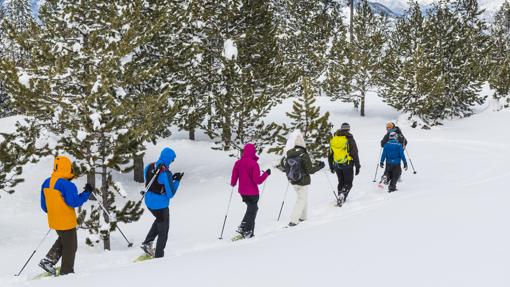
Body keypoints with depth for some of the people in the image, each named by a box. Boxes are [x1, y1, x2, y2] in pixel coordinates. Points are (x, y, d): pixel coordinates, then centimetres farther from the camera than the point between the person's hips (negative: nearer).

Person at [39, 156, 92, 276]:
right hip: (67, 222, -7)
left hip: (53, 221, 8)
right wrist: (87, 193, -14)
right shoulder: (67, 185, -24)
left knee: (62, 240, 29)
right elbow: (74, 202, -24)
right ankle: (66, 272, 17)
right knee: (70, 247, 9)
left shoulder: (46, 183, 2)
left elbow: (44, 205, 8)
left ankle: (48, 260, 16)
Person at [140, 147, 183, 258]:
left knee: (159, 220, 35)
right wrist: (177, 181, -8)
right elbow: (170, 194, -19)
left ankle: (147, 242, 26)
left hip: (149, 202, 7)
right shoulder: (166, 173, -25)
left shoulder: (149, 167, -3)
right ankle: (158, 256, 23)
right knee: (163, 231, 14)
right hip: (161, 205, -7)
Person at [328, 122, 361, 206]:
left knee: (341, 182, 20)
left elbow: (330, 155, 12)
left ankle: (340, 196, 14)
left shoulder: (333, 140, 6)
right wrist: (357, 166, -1)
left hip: (336, 165, 4)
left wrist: (331, 166, 22)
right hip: (347, 165, -4)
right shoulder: (350, 139, -9)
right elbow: (355, 154, -8)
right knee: (348, 182, 4)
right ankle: (343, 195, -20)